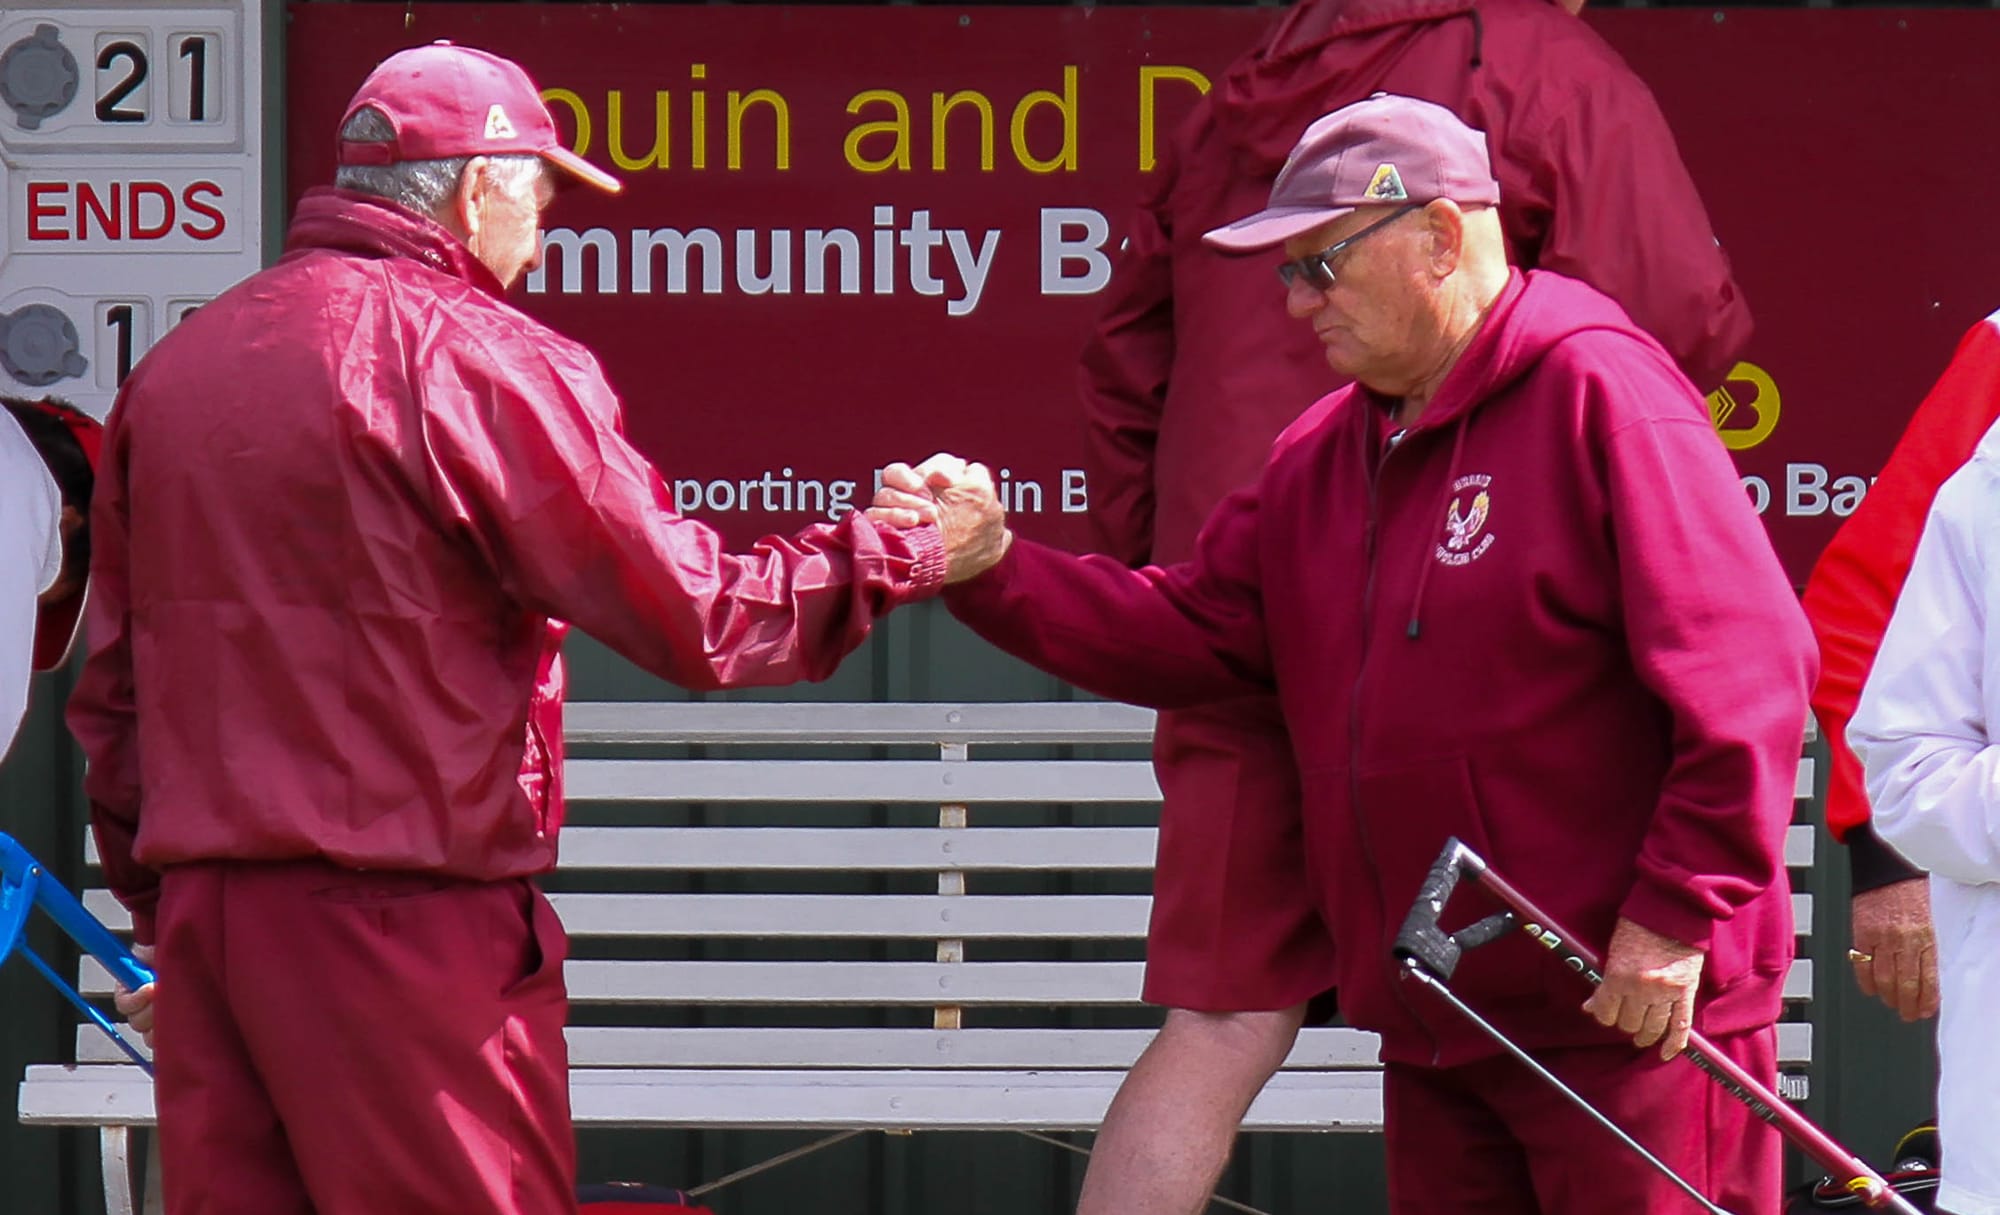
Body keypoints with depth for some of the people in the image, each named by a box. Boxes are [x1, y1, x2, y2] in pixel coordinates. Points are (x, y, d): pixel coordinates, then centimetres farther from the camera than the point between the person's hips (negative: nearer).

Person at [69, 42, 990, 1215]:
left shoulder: (172, 367, 13)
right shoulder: (483, 362, -9)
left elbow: (110, 691, 17)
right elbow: (695, 617, -9)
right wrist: (902, 552, 5)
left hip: (203, 907, 7)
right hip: (402, 922, -7)